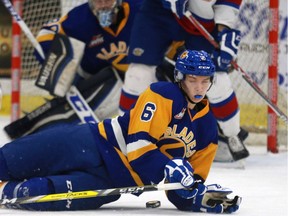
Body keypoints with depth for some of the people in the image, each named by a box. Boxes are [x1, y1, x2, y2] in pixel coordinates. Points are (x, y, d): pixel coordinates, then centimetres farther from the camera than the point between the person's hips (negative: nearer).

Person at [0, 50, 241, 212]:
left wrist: (201, 196, -7)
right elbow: (138, 142, -16)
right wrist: (170, 167, -28)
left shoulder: (208, 130, 10)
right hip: (94, 145, -3)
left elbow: (190, 180, 15)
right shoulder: (162, 95, -6)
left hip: (115, 181, 3)